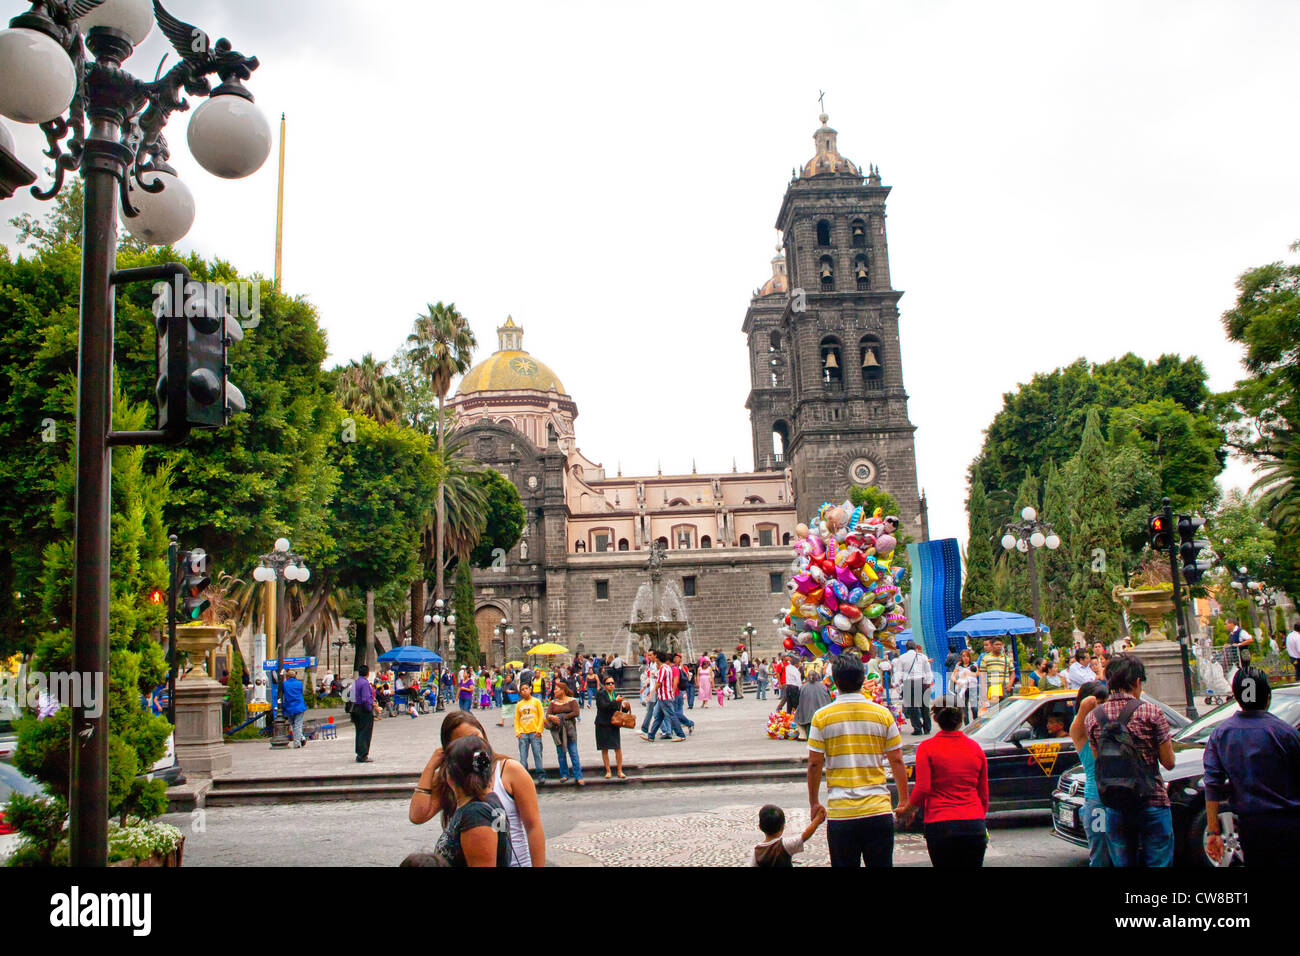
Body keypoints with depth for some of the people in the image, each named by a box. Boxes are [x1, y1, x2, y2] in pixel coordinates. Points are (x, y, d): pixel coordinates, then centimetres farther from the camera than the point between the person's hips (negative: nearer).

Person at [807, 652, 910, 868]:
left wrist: (813, 803, 10)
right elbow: (897, 762, 3)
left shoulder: (822, 717, -4)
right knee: (881, 864, 11)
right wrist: (904, 801, 14)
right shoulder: (882, 714, -1)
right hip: (879, 811, 1)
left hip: (839, 813, -1)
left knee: (844, 863, 9)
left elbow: (814, 764, -2)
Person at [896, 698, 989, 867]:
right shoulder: (976, 748, 7)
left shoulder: (927, 747, -4)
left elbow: (922, 789, -10)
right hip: (974, 825, 3)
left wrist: (906, 811, 6)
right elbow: (983, 794, 13)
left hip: (940, 826, -3)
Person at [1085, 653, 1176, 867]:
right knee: (1158, 862, 7)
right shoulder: (1151, 713, -9)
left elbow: (1099, 760, 8)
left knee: (1122, 862, 13)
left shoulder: (1093, 717, 2)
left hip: (1114, 807, 3)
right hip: (1152, 802, -3)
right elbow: (1169, 763, -5)